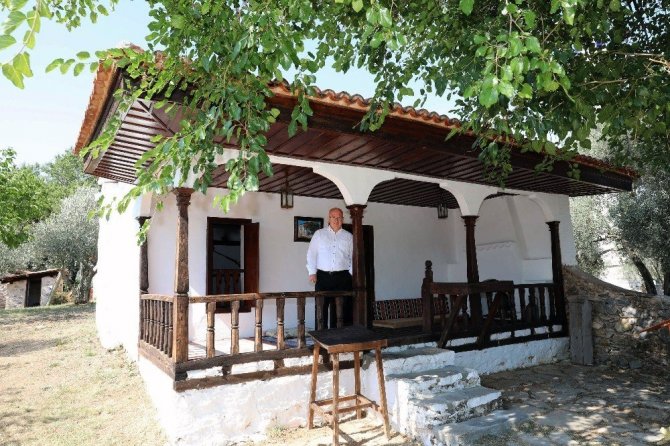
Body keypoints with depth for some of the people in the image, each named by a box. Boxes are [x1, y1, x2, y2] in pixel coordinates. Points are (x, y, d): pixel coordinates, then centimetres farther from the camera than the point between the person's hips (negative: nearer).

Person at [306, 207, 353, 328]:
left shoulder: (348, 236, 12)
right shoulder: (319, 234, 10)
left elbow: (353, 256, 11)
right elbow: (311, 254, 6)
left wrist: (351, 273, 0)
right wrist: (312, 272, -2)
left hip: (342, 277, 1)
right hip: (322, 276, 0)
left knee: (342, 308, 0)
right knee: (321, 307, 1)